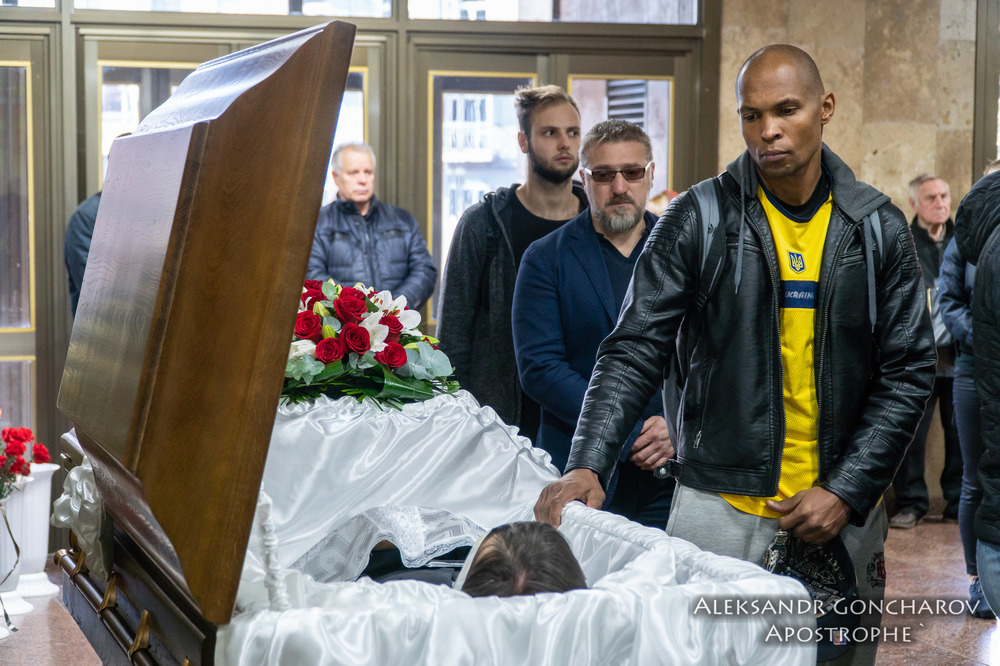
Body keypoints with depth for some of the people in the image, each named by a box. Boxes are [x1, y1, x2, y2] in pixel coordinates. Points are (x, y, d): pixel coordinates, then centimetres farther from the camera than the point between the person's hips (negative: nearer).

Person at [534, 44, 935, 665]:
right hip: (719, 506, -2)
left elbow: (908, 372, 2)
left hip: (845, 510, 2)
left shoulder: (878, 228, 2)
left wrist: (848, 492, -7)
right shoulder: (698, 221, -4)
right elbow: (635, 351, -7)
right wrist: (588, 464, -21)